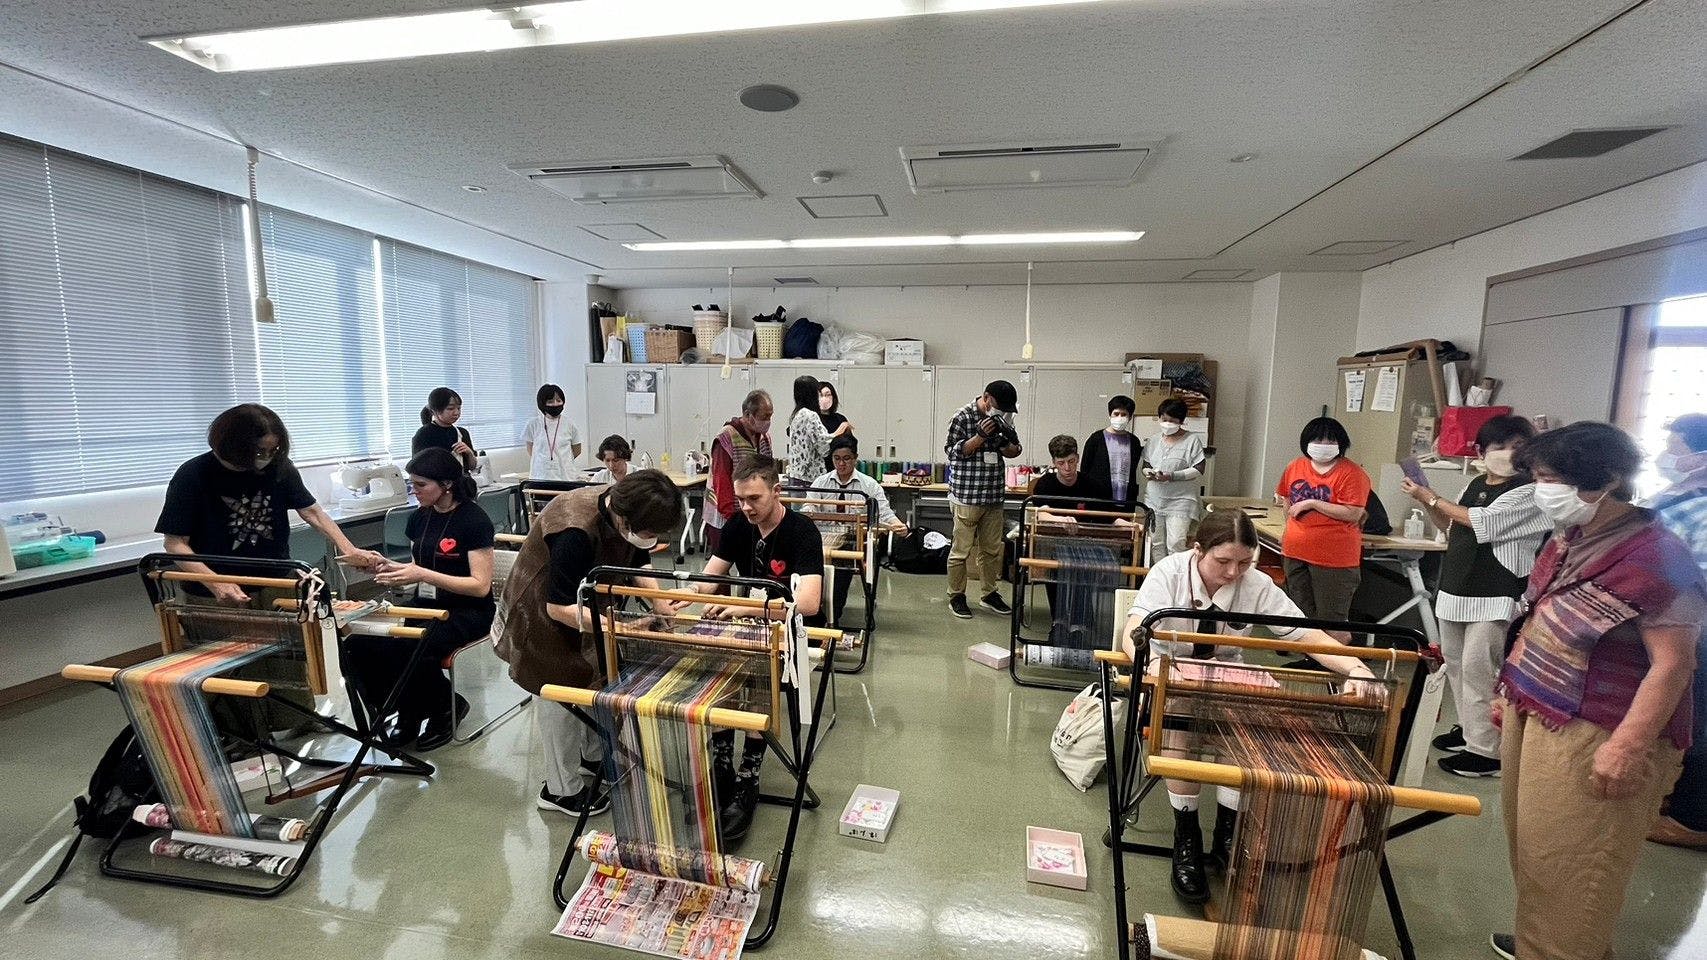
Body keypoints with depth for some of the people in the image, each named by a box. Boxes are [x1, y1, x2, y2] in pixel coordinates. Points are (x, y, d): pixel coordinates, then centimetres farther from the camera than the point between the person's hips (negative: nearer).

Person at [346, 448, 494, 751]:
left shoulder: (474, 519, -14)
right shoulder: (419, 518, 7)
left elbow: (480, 585, -17)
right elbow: (417, 568, 19)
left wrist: (423, 574, -24)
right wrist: (396, 571, -3)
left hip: (466, 613, -7)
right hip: (425, 606, 7)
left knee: (406, 650, -29)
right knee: (361, 645, -17)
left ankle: (447, 706, 1)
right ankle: (407, 711, 6)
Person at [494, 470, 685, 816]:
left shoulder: (625, 509, -17)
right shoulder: (576, 531, -40)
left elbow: (639, 561, 0)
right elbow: (560, 607, -34)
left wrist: (657, 601, -13)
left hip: (584, 602, 7)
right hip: (545, 615, -7)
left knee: (596, 679, 16)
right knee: (560, 695, 4)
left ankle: (594, 757, 38)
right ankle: (561, 790, 22)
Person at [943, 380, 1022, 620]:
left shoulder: (1003, 418, 9)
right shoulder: (963, 416, -9)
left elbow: (1015, 450, 15)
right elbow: (952, 451, -11)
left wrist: (1005, 444, -8)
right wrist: (980, 436, -21)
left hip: (994, 496, 6)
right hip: (966, 495, -6)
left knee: (992, 549, 14)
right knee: (962, 550, 1)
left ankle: (989, 594, 29)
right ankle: (956, 597, 15)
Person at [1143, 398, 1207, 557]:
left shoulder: (1192, 440, -3)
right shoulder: (1155, 441, 12)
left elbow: (1199, 470, -8)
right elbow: (1145, 465, 16)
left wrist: (1171, 476, -19)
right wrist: (1148, 472, -8)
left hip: (1180, 501, -5)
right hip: (1154, 500, 5)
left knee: (1176, 545, -14)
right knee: (1156, 545, 7)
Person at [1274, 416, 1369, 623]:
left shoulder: (1352, 473, -9)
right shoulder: (1295, 467, 6)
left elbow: (1353, 514, -18)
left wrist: (1312, 503, -17)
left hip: (1334, 559, -5)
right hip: (1295, 553, 5)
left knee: (1330, 619, 3)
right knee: (1300, 615, 18)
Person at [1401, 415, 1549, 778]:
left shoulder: (1530, 492, -10)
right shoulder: (1477, 484, 12)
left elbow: (1480, 521, -20)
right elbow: (1451, 527, 21)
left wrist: (1432, 498, -9)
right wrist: (1428, 503, 6)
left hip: (1494, 597, -8)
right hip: (1456, 589, 8)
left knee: (1478, 670, -7)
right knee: (1456, 663, 17)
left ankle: (1487, 751, 2)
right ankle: (1470, 729, 32)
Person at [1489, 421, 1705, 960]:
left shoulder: (1656, 556, -18)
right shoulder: (1567, 542, 7)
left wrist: (1628, 746, -23)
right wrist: (1513, 691, 18)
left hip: (1595, 738, -8)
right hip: (1534, 719, 8)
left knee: (1570, 865, 6)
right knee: (1533, 850, 21)